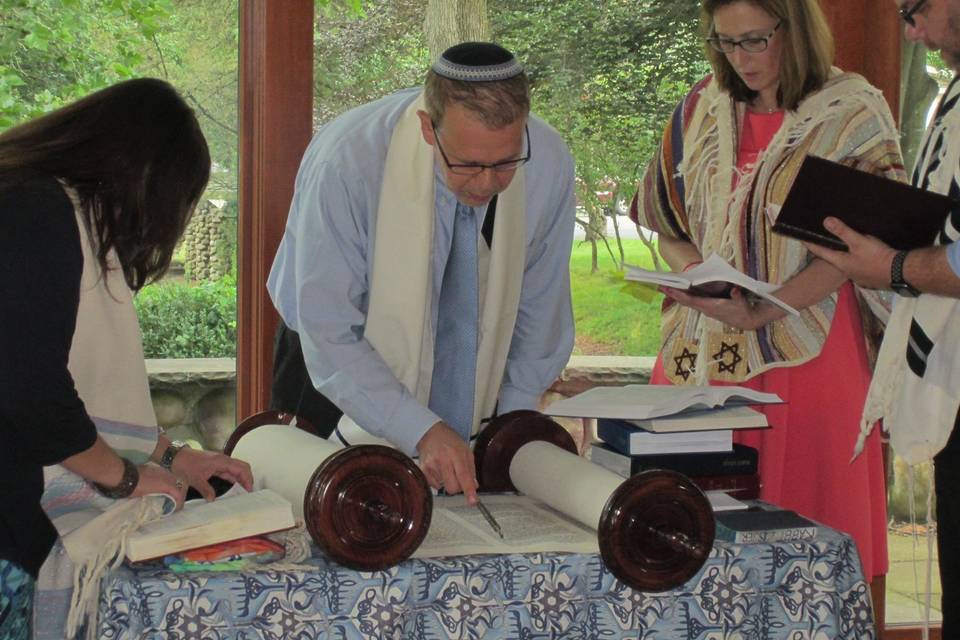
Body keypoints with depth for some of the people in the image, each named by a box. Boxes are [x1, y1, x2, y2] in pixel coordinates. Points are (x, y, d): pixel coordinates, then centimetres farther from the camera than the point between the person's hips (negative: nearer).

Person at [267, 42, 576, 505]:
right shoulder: (346, 163, -31)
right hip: (341, 384, -2)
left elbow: (540, 310, -5)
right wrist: (422, 432, -35)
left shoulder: (549, 164, -19)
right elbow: (330, 337, -28)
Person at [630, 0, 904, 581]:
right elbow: (663, 218, 18)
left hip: (804, 351, -4)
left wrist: (761, 313, -19)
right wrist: (688, 268, -4)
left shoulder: (852, 113, -2)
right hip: (702, 350, 4)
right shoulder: (702, 110, 10)